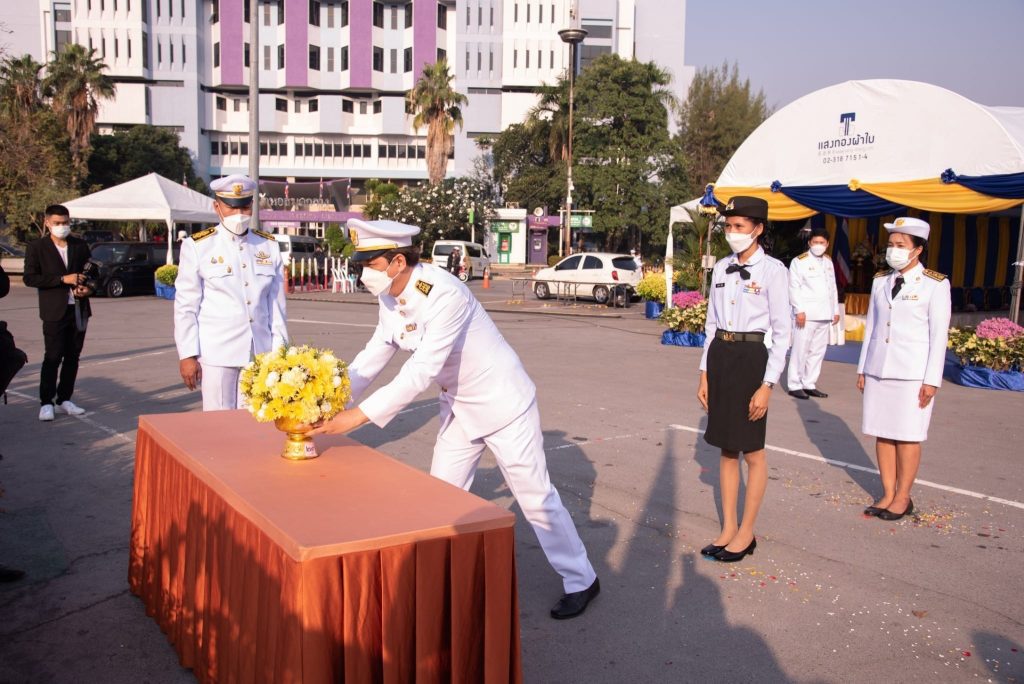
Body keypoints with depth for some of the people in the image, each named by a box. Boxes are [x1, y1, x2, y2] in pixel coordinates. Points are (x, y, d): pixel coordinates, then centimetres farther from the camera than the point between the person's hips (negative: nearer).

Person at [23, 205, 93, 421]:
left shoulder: (81, 246, 10)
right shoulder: (37, 247, -1)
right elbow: (30, 278, -8)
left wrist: (88, 288, -4)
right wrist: (63, 279, -16)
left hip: (79, 308, 4)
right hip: (54, 311, -4)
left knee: (72, 356, 8)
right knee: (53, 357, -5)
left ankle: (65, 399, 18)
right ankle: (46, 403, 1)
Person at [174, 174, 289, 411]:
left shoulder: (269, 246, 8)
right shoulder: (197, 247, -1)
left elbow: (277, 304, 10)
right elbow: (185, 306, -2)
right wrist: (187, 355, -6)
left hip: (259, 353, 3)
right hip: (216, 353, -3)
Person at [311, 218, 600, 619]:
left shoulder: (444, 294, -31)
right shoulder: (391, 301, -5)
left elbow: (422, 372, -35)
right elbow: (371, 360, -1)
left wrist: (358, 416, -36)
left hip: (503, 403, -8)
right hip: (459, 407, 8)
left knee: (535, 496, 1)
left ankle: (581, 581, 20)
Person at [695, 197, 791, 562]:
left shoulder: (772, 270, -9)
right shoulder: (721, 268, 9)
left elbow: (782, 331, -10)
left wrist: (767, 385, -14)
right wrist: (704, 374, 10)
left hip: (752, 357, -6)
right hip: (719, 355, 6)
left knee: (752, 451, 5)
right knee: (726, 448, 12)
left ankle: (746, 532, 19)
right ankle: (728, 528, 24)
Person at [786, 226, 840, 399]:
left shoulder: (828, 262, 16)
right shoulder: (799, 261, -5)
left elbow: (832, 287, 20)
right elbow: (794, 288, -9)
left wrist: (835, 310, 15)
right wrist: (799, 310, -14)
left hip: (824, 315, 7)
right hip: (806, 314, -7)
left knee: (818, 351, 8)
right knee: (800, 350, -4)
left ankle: (809, 384, 15)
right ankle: (794, 385, 3)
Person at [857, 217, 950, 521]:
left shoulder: (935, 284, -4)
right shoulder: (880, 281, 11)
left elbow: (939, 335, -5)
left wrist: (931, 380, -9)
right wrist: (862, 368, 13)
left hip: (913, 371, -5)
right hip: (878, 369, 5)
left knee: (907, 436, 1)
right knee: (882, 433, 7)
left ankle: (903, 498, 13)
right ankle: (887, 494, 17)